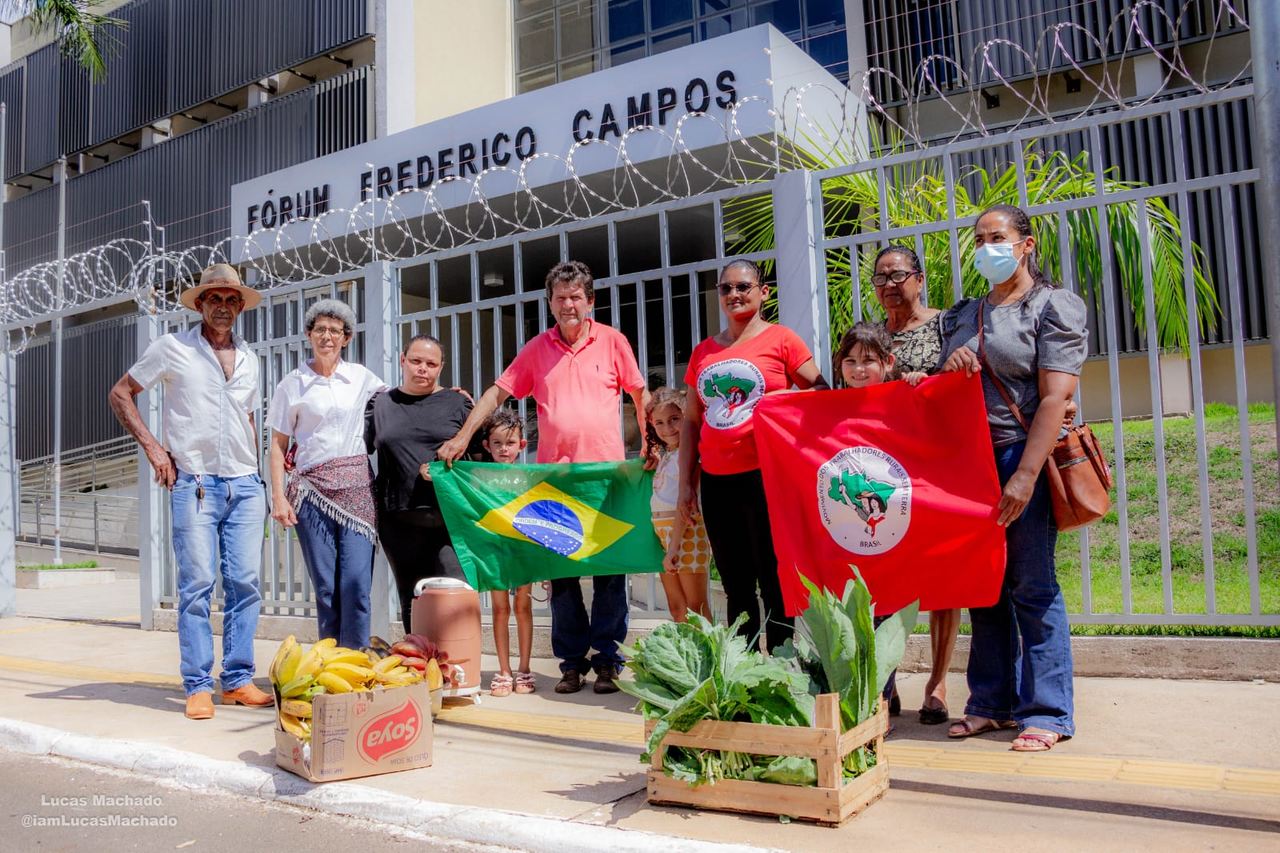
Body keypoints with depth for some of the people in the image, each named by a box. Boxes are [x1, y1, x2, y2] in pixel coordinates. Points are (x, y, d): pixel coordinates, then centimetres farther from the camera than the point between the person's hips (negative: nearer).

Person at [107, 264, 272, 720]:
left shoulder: (248, 358, 16)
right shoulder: (172, 348, 3)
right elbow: (120, 394, 8)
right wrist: (151, 445, -3)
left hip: (244, 485, 4)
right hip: (194, 483, -4)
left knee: (245, 583, 2)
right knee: (197, 586, -4)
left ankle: (238, 681, 11)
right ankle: (198, 686, 4)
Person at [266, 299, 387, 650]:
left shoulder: (361, 377, 11)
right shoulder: (292, 385, 6)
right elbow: (278, 446, 6)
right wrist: (279, 496, -4)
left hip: (357, 487, 1)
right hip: (311, 487, -1)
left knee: (356, 582, -9)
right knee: (325, 585, 1)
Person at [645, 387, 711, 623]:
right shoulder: (664, 455, 16)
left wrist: (674, 548, -23)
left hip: (685, 531, -9)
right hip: (663, 531, 9)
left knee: (695, 607, -5)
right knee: (676, 607, 11)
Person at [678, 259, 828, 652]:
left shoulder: (781, 339, 2)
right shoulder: (703, 352, 15)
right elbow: (691, 422, 16)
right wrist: (686, 483, 12)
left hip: (766, 477, -4)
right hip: (717, 482, 5)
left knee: (774, 583, 0)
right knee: (736, 587, 9)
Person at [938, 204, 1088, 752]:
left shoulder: (1053, 306, 0)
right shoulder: (961, 316, 18)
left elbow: (1054, 398, -11)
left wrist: (1024, 475, -20)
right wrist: (948, 370, -2)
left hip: (1023, 458, -5)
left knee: (1032, 587, -3)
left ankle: (1046, 713, 7)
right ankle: (992, 702, 18)